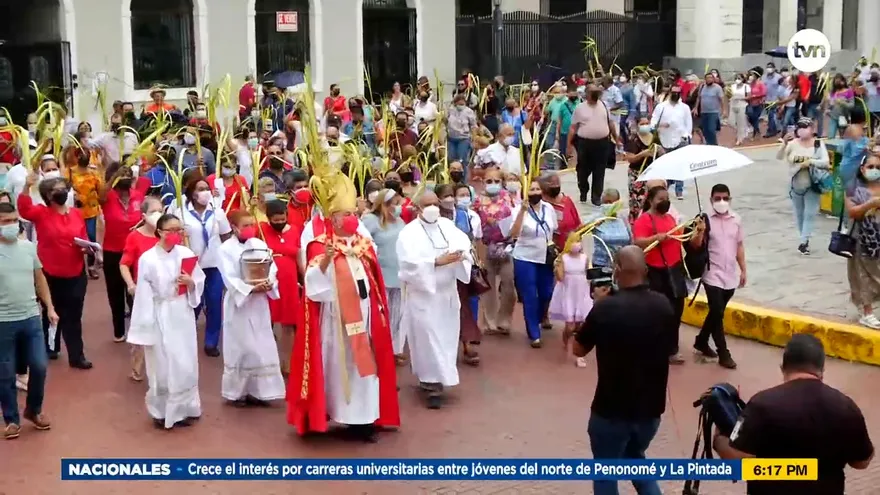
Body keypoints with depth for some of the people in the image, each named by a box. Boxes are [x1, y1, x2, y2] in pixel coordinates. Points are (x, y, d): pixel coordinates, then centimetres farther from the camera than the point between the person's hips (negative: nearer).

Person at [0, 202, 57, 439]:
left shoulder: (28, 247, 2)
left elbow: (39, 278, 13)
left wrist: (49, 307, 10)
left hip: (31, 318, 3)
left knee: (39, 366, 7)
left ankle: (34, 410, 29)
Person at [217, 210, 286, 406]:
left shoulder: (260, 245, 5)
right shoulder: (226, 249, -8)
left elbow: (272, 269, 1)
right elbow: (230, 279, -15)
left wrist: (269, 284, -20)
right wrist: (251, 288, -26)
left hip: (259, 303, 5)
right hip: (238, 302, -4)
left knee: (261, 346, 6)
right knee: (240, 347, 2)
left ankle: (256, 390, 16)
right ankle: (237, 391, 13)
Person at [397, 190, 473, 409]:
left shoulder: (448, 226, 7)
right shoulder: (409, 232, -9)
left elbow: (465, 243, -2)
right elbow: (409, 263, -21)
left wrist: (460, 253, -25)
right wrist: (437, 262, -28)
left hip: (447, 293, 6)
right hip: (422, 295, -5)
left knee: (445, 338, 11)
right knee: (428, 340, -5)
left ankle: (431, 380, 28)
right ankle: (433, 386, -2)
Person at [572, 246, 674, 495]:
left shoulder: (605, 307, -20)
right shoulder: (664, 306, -6)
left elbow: (578, 350, -5)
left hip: (612, 409, -4)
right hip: (651, 407, 5)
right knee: (635, 457, 30)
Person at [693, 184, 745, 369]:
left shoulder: (736, 219, 4)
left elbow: (739, 246, 11)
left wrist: (743, 270, 10)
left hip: (730, 275, 5)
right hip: (712, 275, -5)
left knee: (716, 312, 15)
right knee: (717, 313, -6)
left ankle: (701, 341, 33)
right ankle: (723, 353, 2)